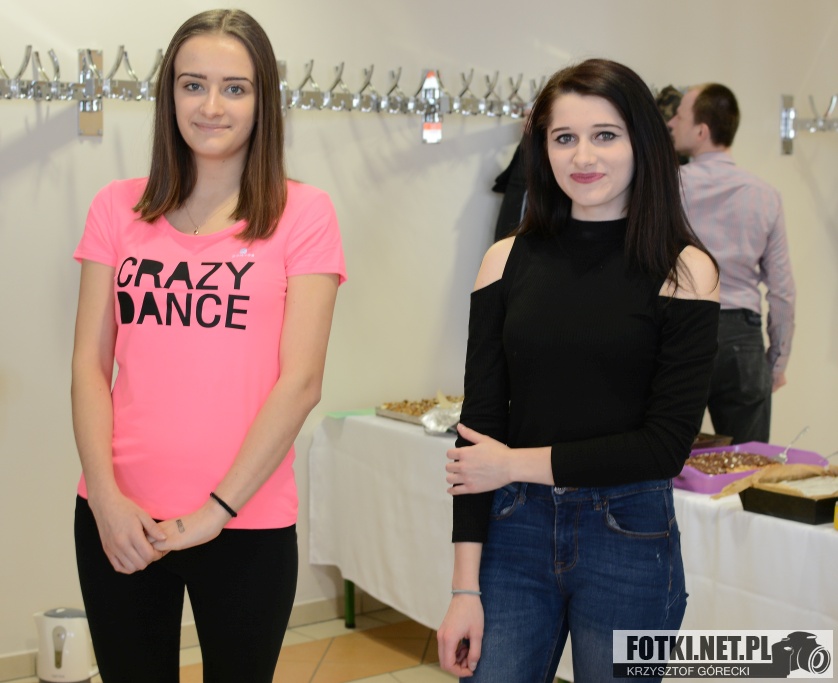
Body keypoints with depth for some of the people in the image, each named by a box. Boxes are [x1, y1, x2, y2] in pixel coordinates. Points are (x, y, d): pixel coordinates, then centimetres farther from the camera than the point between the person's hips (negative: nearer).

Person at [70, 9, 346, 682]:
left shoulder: (303, 214, -4)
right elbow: (90, 363, 3)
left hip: (247, 522, -2)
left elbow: (300, 381, -9)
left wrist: (214, 511, -11)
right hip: (119, 522, 2)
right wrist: (107, 496, -9)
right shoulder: (118, 209, 5)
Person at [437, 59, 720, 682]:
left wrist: (519, 464, -9)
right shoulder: (509, 261, 1)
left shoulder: (683, 271, -5)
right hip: (514, 533, 2)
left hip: (629, 540, -1)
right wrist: (465, 588, -4)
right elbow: (479, 425, -1)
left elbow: (667, 444, -8)